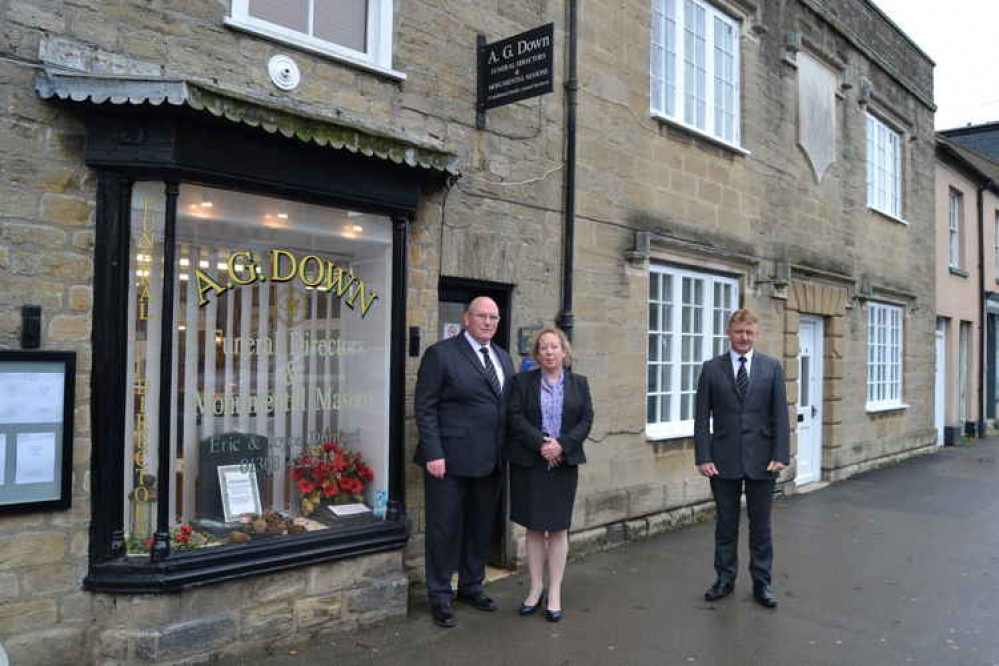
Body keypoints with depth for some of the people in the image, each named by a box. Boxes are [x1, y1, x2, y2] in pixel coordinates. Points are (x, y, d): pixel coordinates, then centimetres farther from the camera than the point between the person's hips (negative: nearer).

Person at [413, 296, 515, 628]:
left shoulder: (503, 357, 13)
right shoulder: (441, 354, -7)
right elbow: (425, 407, -10)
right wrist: (433, 454, -17)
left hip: (490, 461, 6)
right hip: (450, 460, -6)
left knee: (481, 527, 17)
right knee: (444, 529, 4)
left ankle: (471, 586, 34)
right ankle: (440, 597, 19)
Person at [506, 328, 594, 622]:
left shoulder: (579, 383, 7)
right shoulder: (522, 381, 2)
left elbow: (586, 419, 0)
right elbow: (515, 417, -6)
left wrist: (561, 444, -14)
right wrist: (540, 443, -17)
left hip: (564, 463, 1)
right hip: (529, 464, 0)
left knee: (558, 528, 3)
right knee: (534, 527, 7)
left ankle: (555, 592, 13)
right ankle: (536, 587, 20)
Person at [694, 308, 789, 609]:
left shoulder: (772, 367, 2)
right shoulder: (712, 368, 0)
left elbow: (780, 415, 0)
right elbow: (702, 417, -1)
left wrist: (781, 455, -8)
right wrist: (702, 457, -7)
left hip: (761, 459, 0)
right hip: (724, 460, 0)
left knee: (761, 525, 10)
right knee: (726, 524, 11)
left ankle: (762, 583, 23)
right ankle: (724, 579, 25)